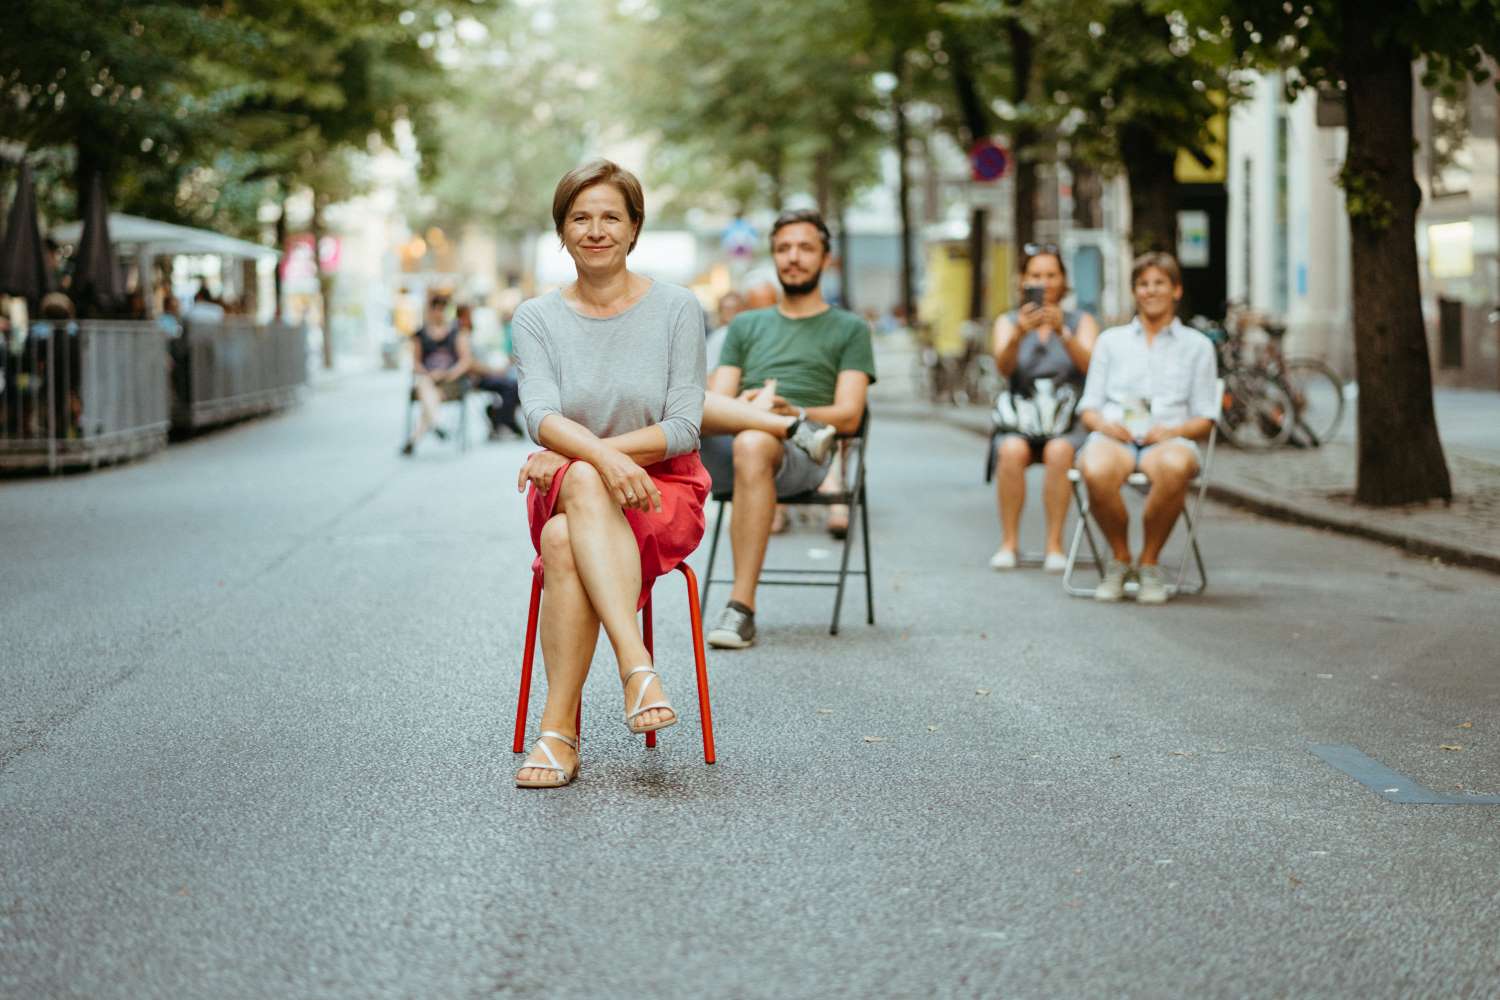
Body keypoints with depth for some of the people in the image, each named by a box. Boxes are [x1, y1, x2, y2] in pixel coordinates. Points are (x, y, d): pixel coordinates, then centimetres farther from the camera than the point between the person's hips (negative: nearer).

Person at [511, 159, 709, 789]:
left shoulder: (676, 309, 1)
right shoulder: (537, 319, 6)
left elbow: (684, 428, -7)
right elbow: (542, 417, -12)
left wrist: (574, 454, -17)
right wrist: (603, 457, -35)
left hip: (663, 493, -1)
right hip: (565, 495, 2)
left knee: (564, 541, -34)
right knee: (583, 483, -37)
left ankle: (560, 731, -37)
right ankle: (637, 665, -46)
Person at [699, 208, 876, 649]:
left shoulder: (850, 329, 19)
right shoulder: (746, 325, 29)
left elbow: (848, 416, 6)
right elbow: (717, 401, 15)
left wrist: (794, 411, -15)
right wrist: (748, 406, -10)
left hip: (800, 460, -2)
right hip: (727, 448, 3)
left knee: (753, 444, -42)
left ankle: (742, 609, -41)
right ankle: (783, 423, -29)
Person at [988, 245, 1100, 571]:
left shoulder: (1081, 321, 10)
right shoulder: (1008, 321, 12)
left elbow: (1089, 366, -11)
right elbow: (1003, 367, -10)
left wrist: (1063, 333, -29)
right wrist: (1019, 334, -30)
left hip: (1070, 421, -1)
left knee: (1058, 451, -34)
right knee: (1012, 450, -33)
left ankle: (1054, 544, -27)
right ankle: (1009, 542, -24)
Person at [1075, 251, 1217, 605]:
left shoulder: (1197, 345, 19)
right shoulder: (1111, 340, 23)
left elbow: (1205, 420, 13)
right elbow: (1088, 409, 18)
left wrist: (1173, 431, -9)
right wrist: (1103, 423, -6)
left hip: (1168, 439, -1)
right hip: (1114, 436, 1)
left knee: (1175, 467, -41)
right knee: (1096, 471, -39)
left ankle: (1149, 562, -18)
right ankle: (1119, 558, -11)